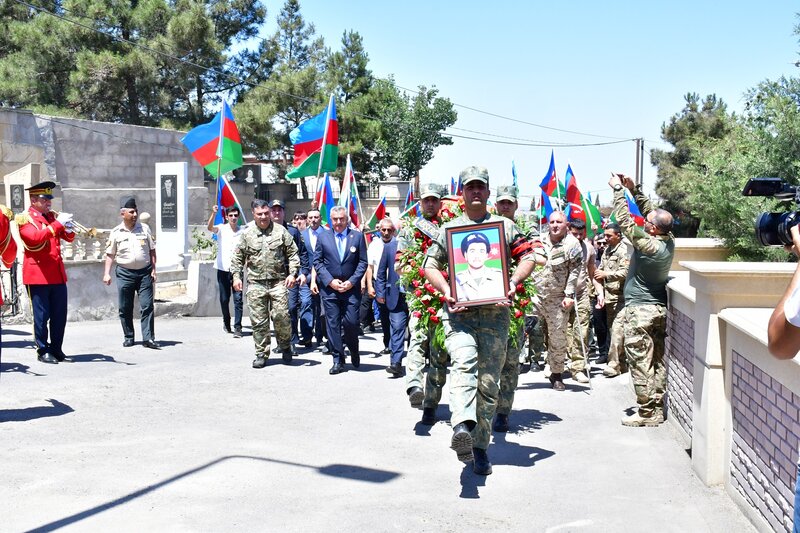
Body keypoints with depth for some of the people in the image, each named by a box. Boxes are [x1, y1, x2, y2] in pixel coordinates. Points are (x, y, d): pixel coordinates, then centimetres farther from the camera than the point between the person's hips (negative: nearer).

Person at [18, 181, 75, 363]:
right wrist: (58, 224, -24)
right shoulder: (24, 219, -2)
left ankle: (56, 348, 17)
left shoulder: (52, 217, 17)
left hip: (58, 273, 6)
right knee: (42, 316, -1)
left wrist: (68, 228, -6)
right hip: (37, 274, -6)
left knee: (60, 314, 6)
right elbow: (35, 237, -21)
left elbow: (69, 238, 16)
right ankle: (43, 351, 8)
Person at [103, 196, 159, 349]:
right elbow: (110, 254, 6)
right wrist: (106, 273, -3)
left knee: (147, 306, -6)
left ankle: (148, 338, -6)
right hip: (124, 273, 0)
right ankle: (128, 337, 18)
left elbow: (152, 250, 10)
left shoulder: (144, 228, 6)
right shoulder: (116, 232, 2)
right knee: (125, 308, 5)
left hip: (144, 272, 0)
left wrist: (153, 270, 3)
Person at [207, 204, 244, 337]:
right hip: (223, 269, 0)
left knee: (238, 299, -6)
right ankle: (226, 322, 32)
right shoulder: (221, 229, -1)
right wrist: (213, 214, -37)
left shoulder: (243, 232, 4)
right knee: (224, 299, 9)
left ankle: (237, 327, -4)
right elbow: (210, 228, -22)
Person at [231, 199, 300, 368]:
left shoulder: (280, 231, 5)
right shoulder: (246, 234, 7)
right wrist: (236, 276, 2)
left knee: (281, 316, -7)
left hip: (278, 282, -1)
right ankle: (261, 353, 14)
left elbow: (293, 254, 6)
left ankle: (285, 347, 16)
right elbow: (237, 257, 12)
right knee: (258, 320, 3)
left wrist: (292, 273, -4)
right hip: (255, 284, 1)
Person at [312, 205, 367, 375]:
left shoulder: (357, 236, 5)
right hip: (329, 287, 1)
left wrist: (352, 281, -7)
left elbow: (363, 262, 4)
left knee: (351, 322, -5)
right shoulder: (323, 236, 6)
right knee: (333, 323, 1)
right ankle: (338, 360, 9)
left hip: (351, 286, -1)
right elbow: (317, 261, 5)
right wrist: (330, 281, -6)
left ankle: (354, 351, 23)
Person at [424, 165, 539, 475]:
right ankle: (463, 428, -47)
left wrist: (514, 281, -7)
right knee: (464, 363, -28)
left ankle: (480, 446, 14)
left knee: (488, 383, 3)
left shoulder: (505, 226, 15)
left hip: (495, 312, 1)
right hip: (459, 311, -1)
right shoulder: (449, 228, 15)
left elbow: (527, 256, 12)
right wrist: (446, 290, -5)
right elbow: (430, 265, 14)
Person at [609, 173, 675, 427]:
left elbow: (624, 220, -15)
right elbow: (648, 210, 12)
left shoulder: (649, 245, -21)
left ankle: (647, 413, 0)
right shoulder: (669, 242, 1)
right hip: (660, 308, 8)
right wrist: (634, 189, 11)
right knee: (657, 361, 11)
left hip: (639, 310, -8)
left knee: (641, 363, -3)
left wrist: (618, 189, -7)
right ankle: (658, 410, 17)